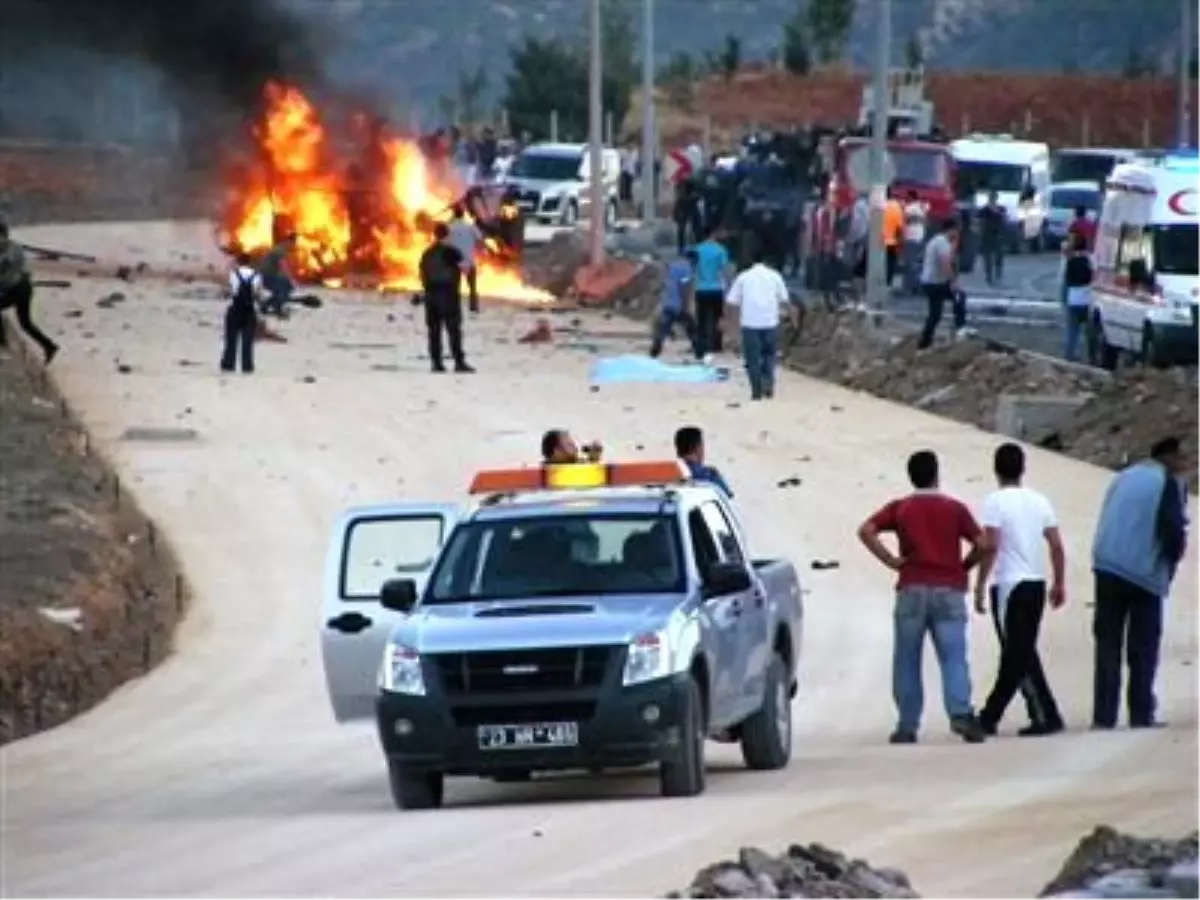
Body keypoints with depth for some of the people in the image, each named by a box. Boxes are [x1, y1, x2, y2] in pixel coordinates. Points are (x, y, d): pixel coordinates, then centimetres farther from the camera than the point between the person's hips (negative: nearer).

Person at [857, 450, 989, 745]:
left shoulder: (900, 508, 6)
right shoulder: (955, 508, 5)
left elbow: (866, 531, -7)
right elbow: (981, 544, -2)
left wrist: (891, 561, -2)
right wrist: (963, 566, 12)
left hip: (912, 590, 0)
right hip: (949, 591, 0)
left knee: (907, 661, 6)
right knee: (954, 657, -4)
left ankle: (907, 726, 5)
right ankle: (960, 713, -23)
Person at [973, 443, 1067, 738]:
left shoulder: (996, 501, -9)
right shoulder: (1039, 501, 9)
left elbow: (990, 547, -16)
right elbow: (1057, 545, 7)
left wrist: (980, 586, -11)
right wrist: (1059, 584, 15)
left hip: (1009, 585, -7)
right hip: (1036, 584, 7)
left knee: (1020, 657, -6)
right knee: (1017, 655, 11)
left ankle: (1046, 716, -13)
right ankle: (990, 716, 17)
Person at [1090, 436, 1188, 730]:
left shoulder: (1123, 478, 17)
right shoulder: (1168, 483, -3)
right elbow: (1174, 530, -13)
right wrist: (1172, 561, 7)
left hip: (1107, 569, 5)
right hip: (1145, 574, -5)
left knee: (1107, 645, 5)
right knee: (1143, 649, 4)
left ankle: (1104, 715, -1)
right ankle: (1141, 714, 0)